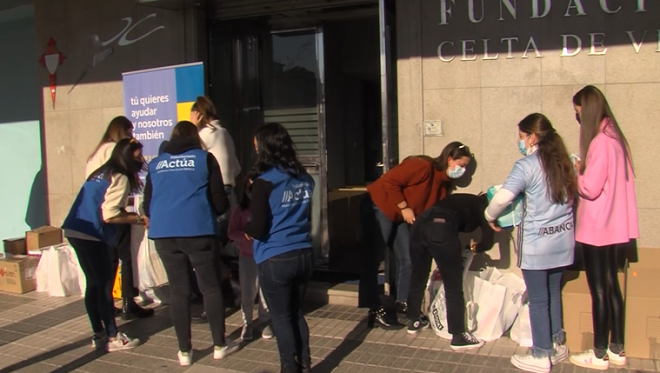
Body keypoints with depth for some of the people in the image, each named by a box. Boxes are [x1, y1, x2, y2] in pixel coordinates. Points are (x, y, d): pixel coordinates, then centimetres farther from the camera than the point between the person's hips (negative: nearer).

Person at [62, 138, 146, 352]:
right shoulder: (120, 178, -10)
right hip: (91, 235, -9)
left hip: (75, 231, 9)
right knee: (104, 285, -1)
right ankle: (113, 338, 7)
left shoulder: (102, 173, 18)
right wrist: (139, 219, -9)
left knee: (94, 283, 15)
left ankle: (98, 335, 22)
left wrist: (132, 216, 11)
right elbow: (109, 215, -19)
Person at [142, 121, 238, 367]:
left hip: (163, 234, 3)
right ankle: (220, 345, 18)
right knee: (211, 288, 9)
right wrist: (214, 211, 22)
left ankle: (184, 351, 16)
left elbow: (147, 207, 16)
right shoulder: (205, 158, 4)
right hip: (198, 231, -3)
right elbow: (220, 201, 1)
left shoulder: (156, 164, 14)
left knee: (178, 290, 11)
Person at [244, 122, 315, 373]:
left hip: (275, 259, -6)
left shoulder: (264, 182, -13)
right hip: (304, 255, 6)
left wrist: (247, 229, 5)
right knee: (296, 313, 20)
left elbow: (258, 229, -14)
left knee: (281, 318, 9)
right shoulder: (305, 179, 5)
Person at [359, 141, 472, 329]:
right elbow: (390, 181, -25)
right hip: (379, 208, -9)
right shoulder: (422, 166, -23)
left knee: (408, 260, 7)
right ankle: (375, 312, -2)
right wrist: (404, 208, -20)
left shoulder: (443, 183, 6)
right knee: (373, 260, -6)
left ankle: (403, 303, 22)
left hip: (401, 217, 9)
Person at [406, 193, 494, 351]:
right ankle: (458, 336, 13)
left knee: (418, 277, 22)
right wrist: (476, 247, 30)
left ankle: (413, 322, 37)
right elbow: (488, 242, 8)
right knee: (454, 286, 6)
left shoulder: (465, 200, 36)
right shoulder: (486, 207, 19)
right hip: (442, 229, -7)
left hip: (420, 223, 7)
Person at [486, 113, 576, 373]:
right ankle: (557, 344, 30)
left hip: (536, 242, -7)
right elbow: (572, 195, 14)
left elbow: (502, 198, -23)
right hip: (563, 238, 7)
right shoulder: (562, 161, 6)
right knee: (553, 293, 19)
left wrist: (490, 216, -5)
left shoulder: (527, 165, -16)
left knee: (538, 299, 4)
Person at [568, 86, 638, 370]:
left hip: (597, 229, -9)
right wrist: (583, 170, 5)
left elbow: (590, 188, -22)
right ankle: (617, 350, 25)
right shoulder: (615, 138, 9)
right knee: (611, 285, 15)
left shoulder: (599, 142, -19)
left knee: (599, 289, 1)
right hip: (614, 226, 9)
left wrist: (575, 171, -6)